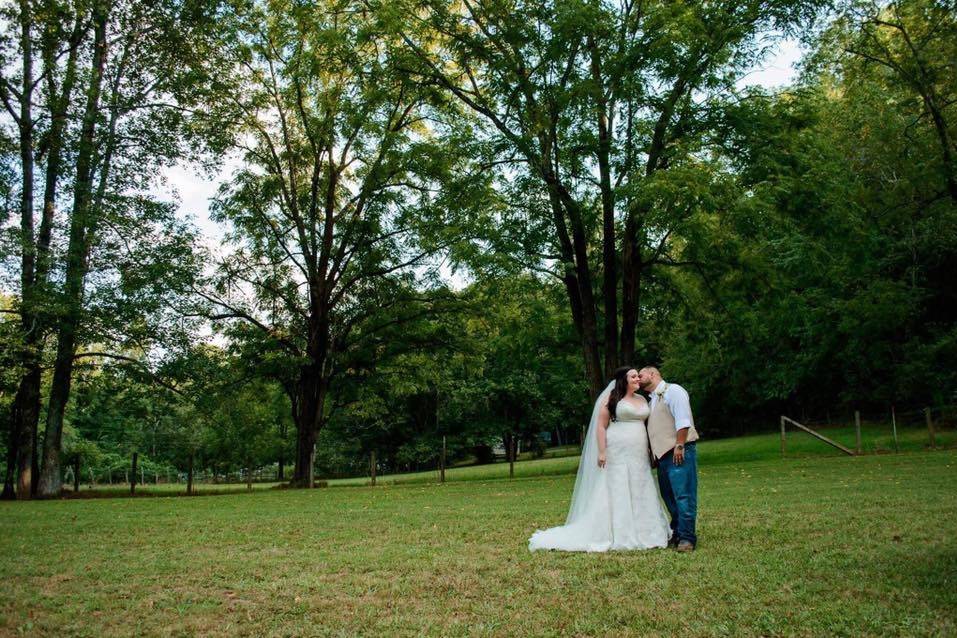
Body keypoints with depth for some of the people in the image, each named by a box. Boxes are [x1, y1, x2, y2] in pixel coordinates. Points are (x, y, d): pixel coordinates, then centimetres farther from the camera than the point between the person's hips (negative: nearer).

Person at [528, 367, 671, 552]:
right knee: (616, 493, -4)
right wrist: (601, 452, -13)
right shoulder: (611, 398, -2)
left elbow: (648, 426, 19)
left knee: (640, 494, 6)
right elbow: (601, 426, -6)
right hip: (617, 455, -6)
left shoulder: (642, 400, 14)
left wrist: (651, 453, 15)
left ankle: (641, 533, 14)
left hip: (639, 457, 6)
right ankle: (619, 536, 0)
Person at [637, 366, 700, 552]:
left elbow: (682, 420, -15)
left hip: (679, 453, -9)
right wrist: (653, 452, 17)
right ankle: (677, 534, 20)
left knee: (683, 495, -9)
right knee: (668, 496, 11)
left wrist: (679, 446, -19)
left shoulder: (673, 391, -5)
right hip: (662, 454, 9)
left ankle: (687, 537, -6)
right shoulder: (652, 399, 22)